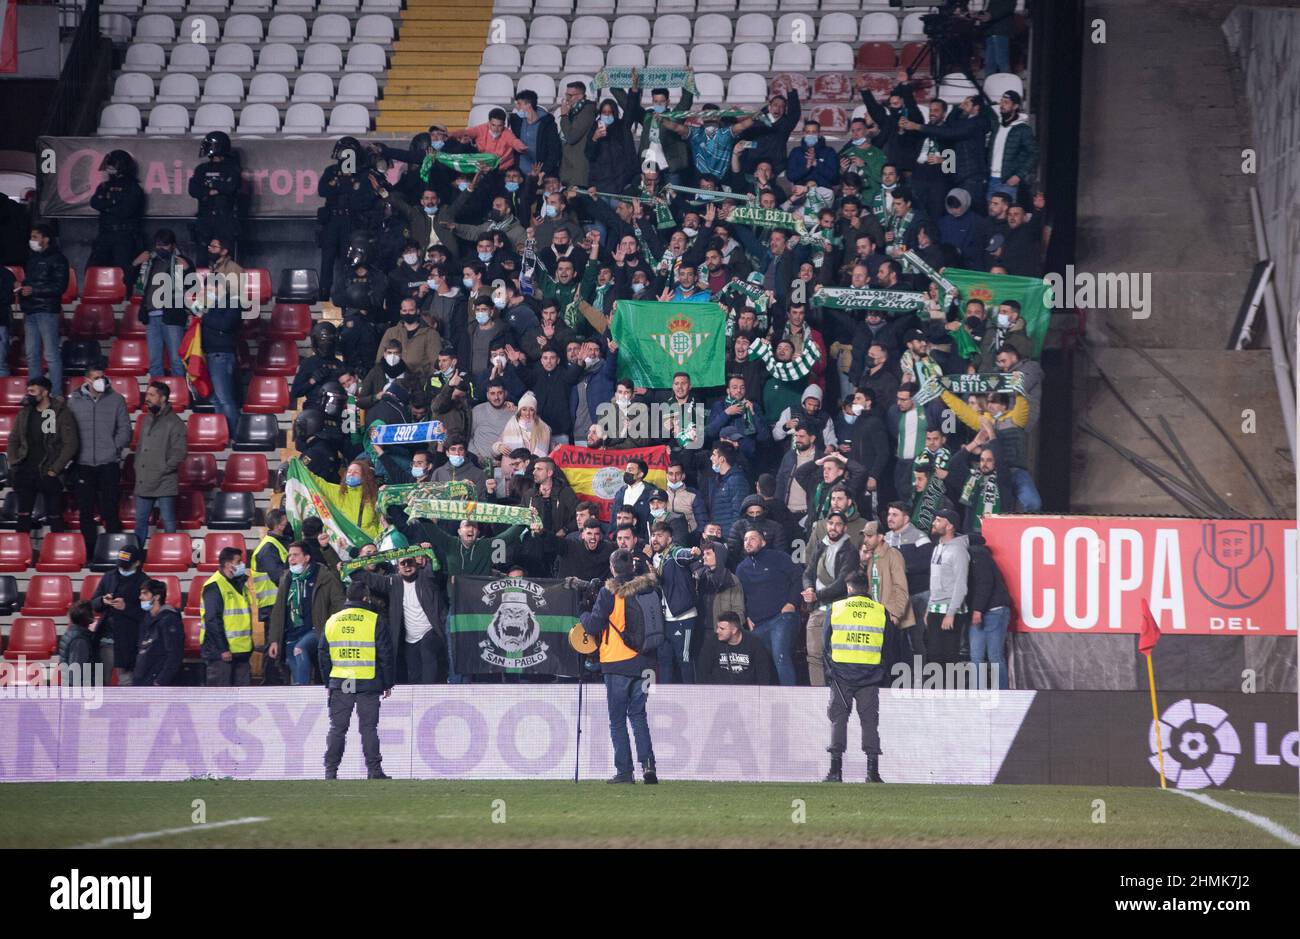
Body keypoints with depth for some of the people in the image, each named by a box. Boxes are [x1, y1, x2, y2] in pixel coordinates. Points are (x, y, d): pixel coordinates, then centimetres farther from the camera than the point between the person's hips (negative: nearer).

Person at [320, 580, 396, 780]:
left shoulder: (332, 621, 9)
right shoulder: (375, 621, -3)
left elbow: (324, 656, 13)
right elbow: (385, 655, -3)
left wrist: (329, 682, 21)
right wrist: (388, 683, 6)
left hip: (339, 683, 3)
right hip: (368, 684, -3)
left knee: (337, 728, 6)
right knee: (368, 727, 1)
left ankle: (330, 770, 3)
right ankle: (374, 769, -1)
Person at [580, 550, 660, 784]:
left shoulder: (610, 592, -12)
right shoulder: (650, 589, 3)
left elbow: (593, 626, -10)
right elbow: (660, 623, 15)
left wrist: (584, 617, 10)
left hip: (618, 662, -4)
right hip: (644, 663, 4)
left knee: (618, 719, 5)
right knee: (638, 715, 13)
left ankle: (624, 770, 2)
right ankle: (647, 764, -2)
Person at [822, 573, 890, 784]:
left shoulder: (835, 608, 3)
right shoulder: (881, 611, 4)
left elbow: (827, 643, 6)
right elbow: (887, 647, 8)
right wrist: (883, 675, 19)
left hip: (841, 674, 0)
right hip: (871, 675, 0)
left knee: (838, 719, 5)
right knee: (870, 720, 4)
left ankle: (836, 770, -2)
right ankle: (873, 771, -4)